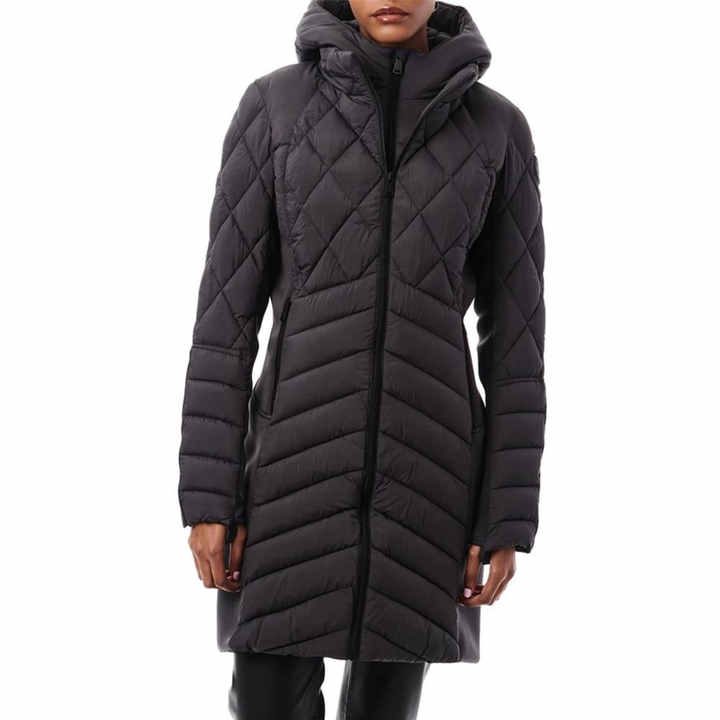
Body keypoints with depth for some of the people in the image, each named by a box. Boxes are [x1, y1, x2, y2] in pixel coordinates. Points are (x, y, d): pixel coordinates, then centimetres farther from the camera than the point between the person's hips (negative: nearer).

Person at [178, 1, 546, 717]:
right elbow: (228, 306, -1)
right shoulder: (272, 106, 0)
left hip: (426, 463, 1)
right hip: (303, 457, -1)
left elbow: (514, 329, 3)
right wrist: (207, 493, -5)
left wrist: (510, 517, -1)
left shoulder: (497, 128, 2)